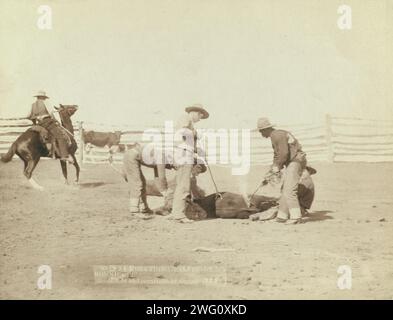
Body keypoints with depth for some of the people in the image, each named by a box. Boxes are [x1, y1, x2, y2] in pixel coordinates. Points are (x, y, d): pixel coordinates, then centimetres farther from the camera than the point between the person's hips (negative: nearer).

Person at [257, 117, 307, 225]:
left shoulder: (278, 135, -15)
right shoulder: (275, 136, 19)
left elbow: (284, 153, -24)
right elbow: (277, 155, 25)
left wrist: (277, 167, -11)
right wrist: (271, 171, 17)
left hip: (296, 161, -11)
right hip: (291, 163, 11)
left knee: (289, 190, -14)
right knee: (285, 190, 12)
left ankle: (296, 217, -15)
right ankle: (282, 216, 16)